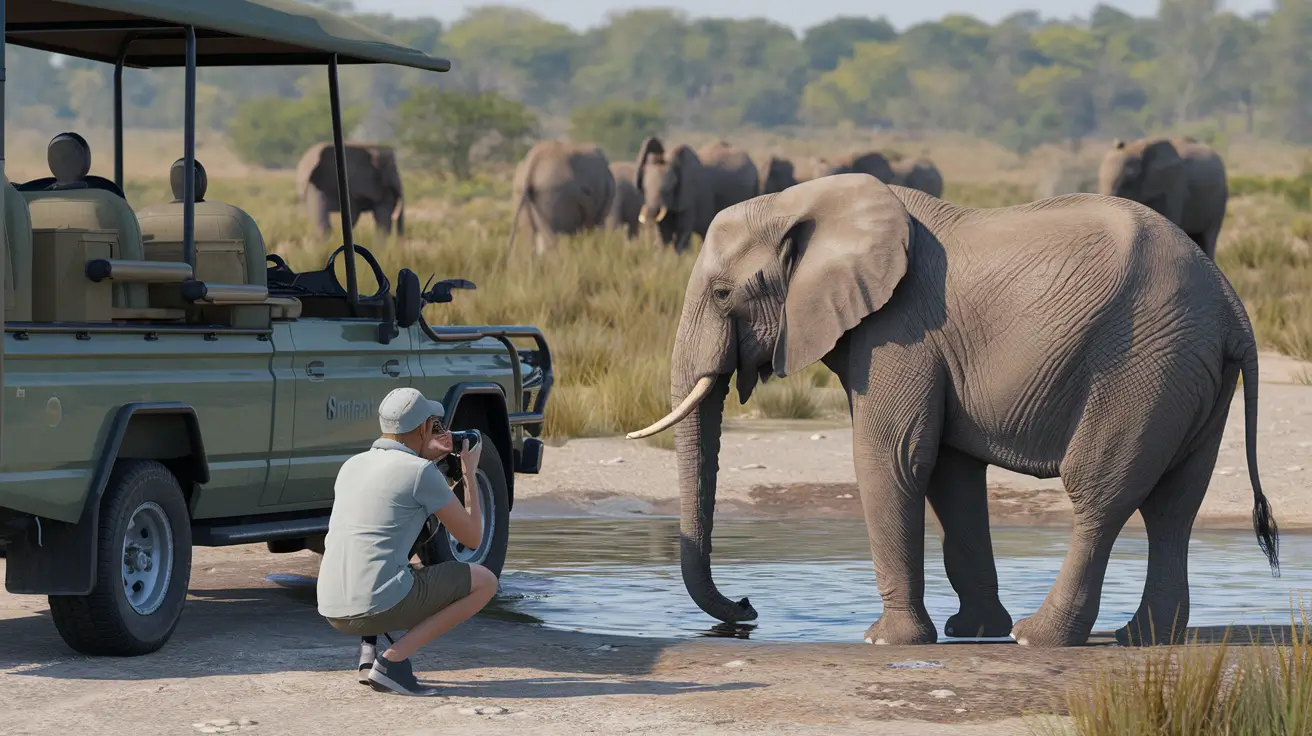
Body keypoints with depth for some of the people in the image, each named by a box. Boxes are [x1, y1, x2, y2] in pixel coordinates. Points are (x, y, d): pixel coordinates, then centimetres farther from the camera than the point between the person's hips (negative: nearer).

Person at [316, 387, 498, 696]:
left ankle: (369, 648, 10)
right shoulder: (422, 473, -5)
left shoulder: (352, 466, 15)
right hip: (382, 605, -8)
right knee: (484, 582, 9)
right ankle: (394, 659, -5)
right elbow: (472, 538, 4)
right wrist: (470, 473, 17)